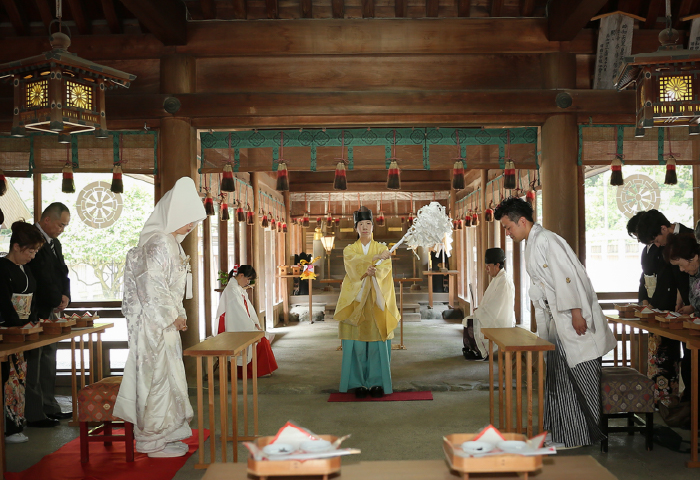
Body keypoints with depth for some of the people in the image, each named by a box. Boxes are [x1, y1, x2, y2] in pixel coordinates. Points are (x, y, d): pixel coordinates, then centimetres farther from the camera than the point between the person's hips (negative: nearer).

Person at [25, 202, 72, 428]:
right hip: (36, 313, -9)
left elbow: (62, 273, 16)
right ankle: (34, 414, 1)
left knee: (49, 359, 13)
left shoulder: (55, 243, 16)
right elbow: (41, 276, -18)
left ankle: (50, 408, 21)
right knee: (34, 362, -5)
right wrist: (56, 301, -11)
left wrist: (65, 295, -2)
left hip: (52, 310, 9)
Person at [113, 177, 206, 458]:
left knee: (165, 376, 16)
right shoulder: (159, 242, -18)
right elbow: (152, 286, -24)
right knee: (157, 377, -1)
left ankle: (165, 434, 27)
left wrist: (177, 315, 13)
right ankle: (154, 442, 9)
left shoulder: (169, 241, 13)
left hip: (163, 322, 10)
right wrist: (172, 317, -15)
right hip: (154, 324, -10)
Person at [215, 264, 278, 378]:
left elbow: (248, 308, 14)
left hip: (241, 327, 9)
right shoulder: (232, 290, -19)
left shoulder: (240, 289, 14)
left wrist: (255, 323, 3)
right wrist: (253, 326, -18)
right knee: (260, 340, -17)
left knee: (263, 337, -3)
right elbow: (238, 313, -23)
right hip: (233, 329, -9)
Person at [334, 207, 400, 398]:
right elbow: (354, 263, -12)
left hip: (376, 303, 0)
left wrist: (373, 271, -28)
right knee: (357, 344, -2)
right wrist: (375, 258, -18)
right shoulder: (349, 250, 11)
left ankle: (377, 383, 6)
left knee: (377, 343, -2)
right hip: (355, 302, 0)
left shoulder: (382, 249, 11)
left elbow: (386, 268, -8)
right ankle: (359, 383, 5)